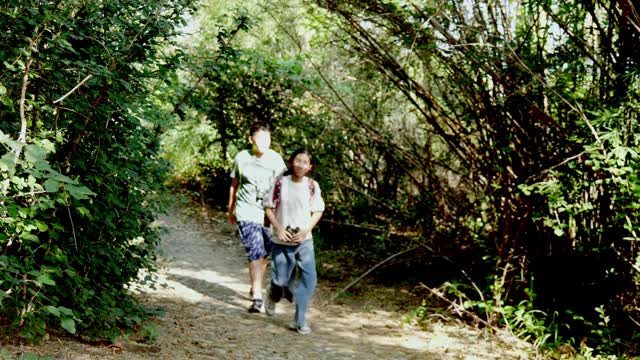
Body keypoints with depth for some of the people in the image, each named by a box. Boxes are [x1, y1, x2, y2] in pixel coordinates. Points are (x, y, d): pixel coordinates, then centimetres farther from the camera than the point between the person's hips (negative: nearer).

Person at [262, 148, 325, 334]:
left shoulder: (312, 186, -3)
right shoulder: (280, 183, -6)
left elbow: (318, 211, 3)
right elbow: (268, 207, 1)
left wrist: (306, 230, -10)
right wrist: (278, 228, -10)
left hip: (304, 241, 1)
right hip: (282, 241, 0)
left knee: (309, 278, -12)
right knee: (281, 280, 7)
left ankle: (300, 320, -2)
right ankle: (273, 295, 44)